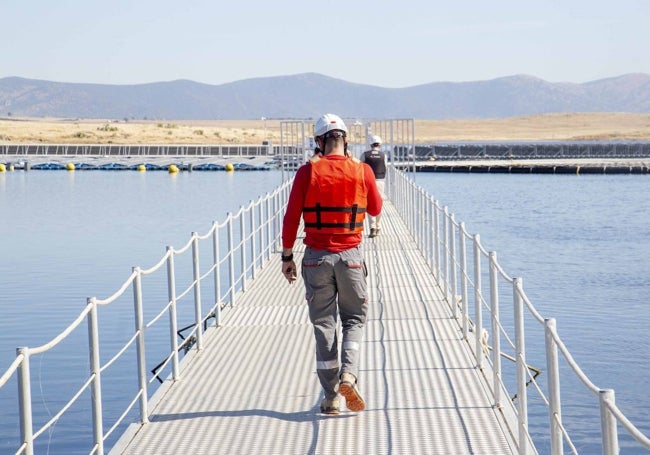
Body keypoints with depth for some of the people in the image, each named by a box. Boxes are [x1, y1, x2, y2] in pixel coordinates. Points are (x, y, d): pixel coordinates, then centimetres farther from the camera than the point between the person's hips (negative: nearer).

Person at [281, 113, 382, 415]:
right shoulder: (362, 171, -3)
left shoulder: (307, 172, -6)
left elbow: (291, 218, -6)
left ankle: (331, 398, 8)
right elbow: (375, 209, 12)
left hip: (316, 256, 0)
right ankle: (348, 375, -10)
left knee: (323, 324, 8)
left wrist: (287, 257, 5)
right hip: (351, 255, 0)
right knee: (354, 319, 15)